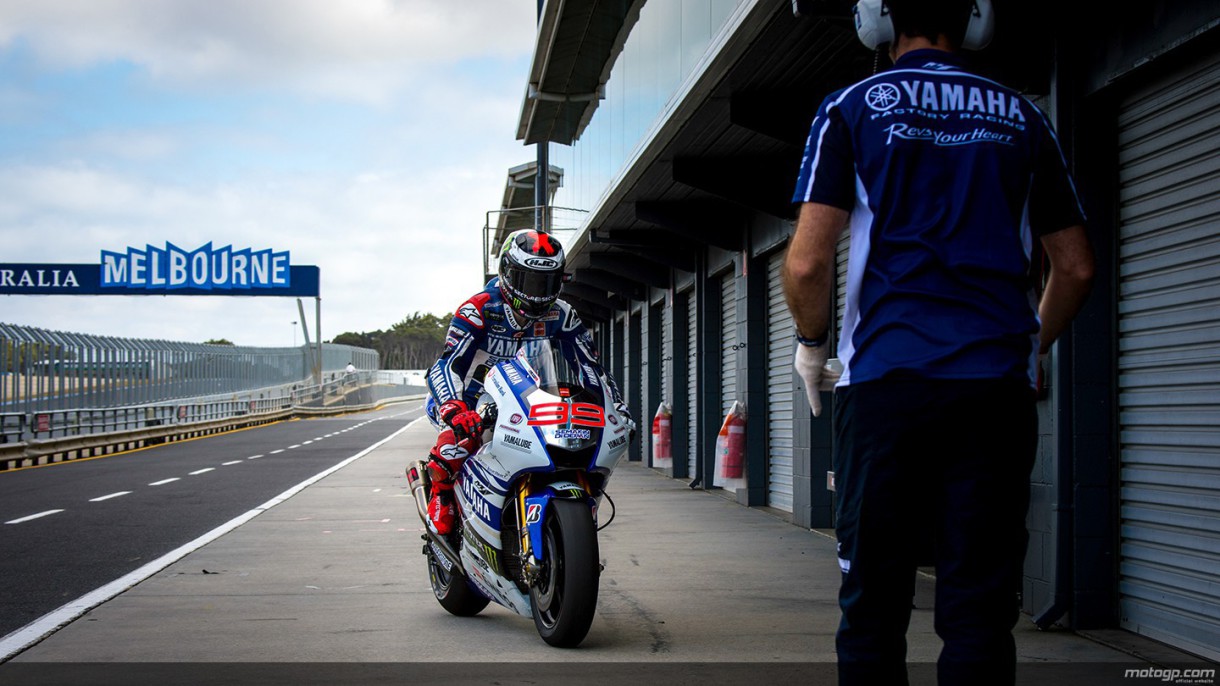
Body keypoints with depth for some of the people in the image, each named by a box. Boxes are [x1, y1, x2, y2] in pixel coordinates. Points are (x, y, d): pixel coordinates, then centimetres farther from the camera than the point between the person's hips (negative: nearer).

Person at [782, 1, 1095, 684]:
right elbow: (1076, 267, 14)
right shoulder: (1020, 117, 13)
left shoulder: (851, 108, 4)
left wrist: (811, 346, 13)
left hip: (886, 378, -2)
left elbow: (807, 263, -5)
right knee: (981, 606, 1)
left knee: (874, 601, 4)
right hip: (998, 387, 2)